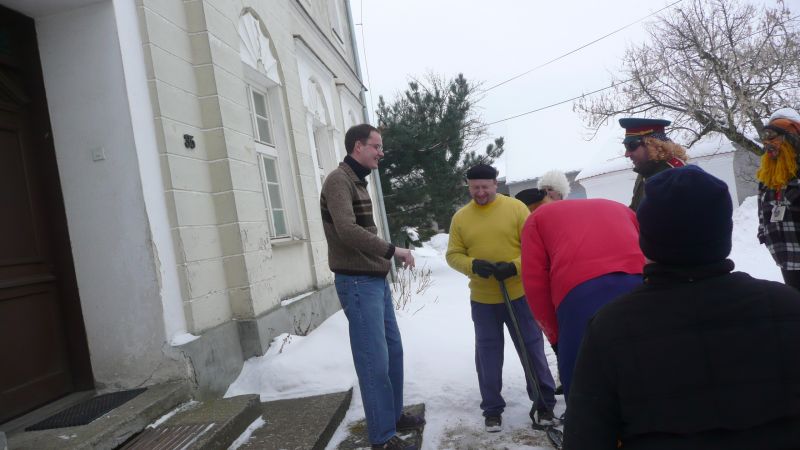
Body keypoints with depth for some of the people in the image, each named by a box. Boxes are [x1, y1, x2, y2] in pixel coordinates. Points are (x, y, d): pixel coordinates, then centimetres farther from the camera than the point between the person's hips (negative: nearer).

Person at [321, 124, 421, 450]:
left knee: (393, 350, 17)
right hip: (357, 282, -10)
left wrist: (385, 258, 10)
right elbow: (347, 231, -25)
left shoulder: (358, 181, 16)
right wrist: (392, 250, -20)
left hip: (376, 279, 10)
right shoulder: (339, 180, -13)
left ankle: (394, 415, 32)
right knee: (374, 360, -5)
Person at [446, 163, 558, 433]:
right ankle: (492, 408, 25)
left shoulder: (516, 208, -4)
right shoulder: (460, 217, 1)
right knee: (488, 355, 10)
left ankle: (544, 403, 24)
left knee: (532, 349, 8)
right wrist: (473, 265, -19)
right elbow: (453, 255, 1)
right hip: (482, 299, 2)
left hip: (519, 294, -2)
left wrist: (515, 267, -23)